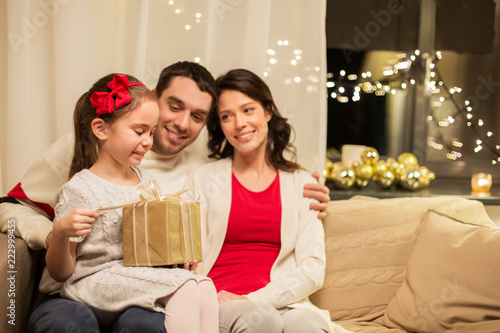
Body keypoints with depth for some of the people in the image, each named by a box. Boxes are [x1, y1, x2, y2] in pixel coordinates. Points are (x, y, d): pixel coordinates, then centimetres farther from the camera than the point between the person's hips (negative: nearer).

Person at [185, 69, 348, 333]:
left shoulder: (301, 183, 14)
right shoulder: (203, 180, 11)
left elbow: (313, 270, 4)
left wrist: (256, 298, -9)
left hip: (281, 301, 1)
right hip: (220, 304, 0)